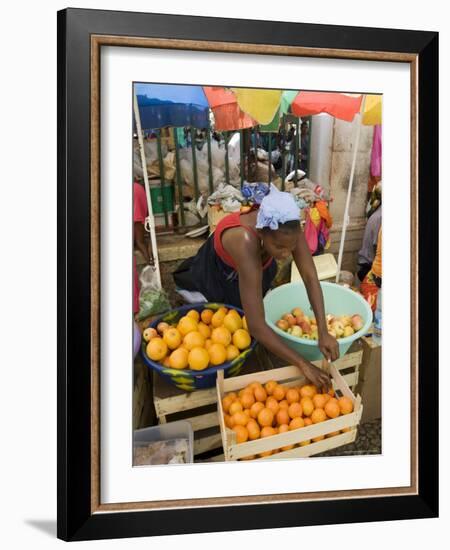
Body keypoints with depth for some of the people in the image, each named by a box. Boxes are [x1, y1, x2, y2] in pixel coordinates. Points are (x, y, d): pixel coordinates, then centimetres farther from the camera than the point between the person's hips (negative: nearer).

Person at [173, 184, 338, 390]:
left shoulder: (288, 228, -39)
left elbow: (310, 277, -33)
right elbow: (256, 326, -52)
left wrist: (323, 332, -43)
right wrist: (303, 365, -52)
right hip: (219, 271, -4)